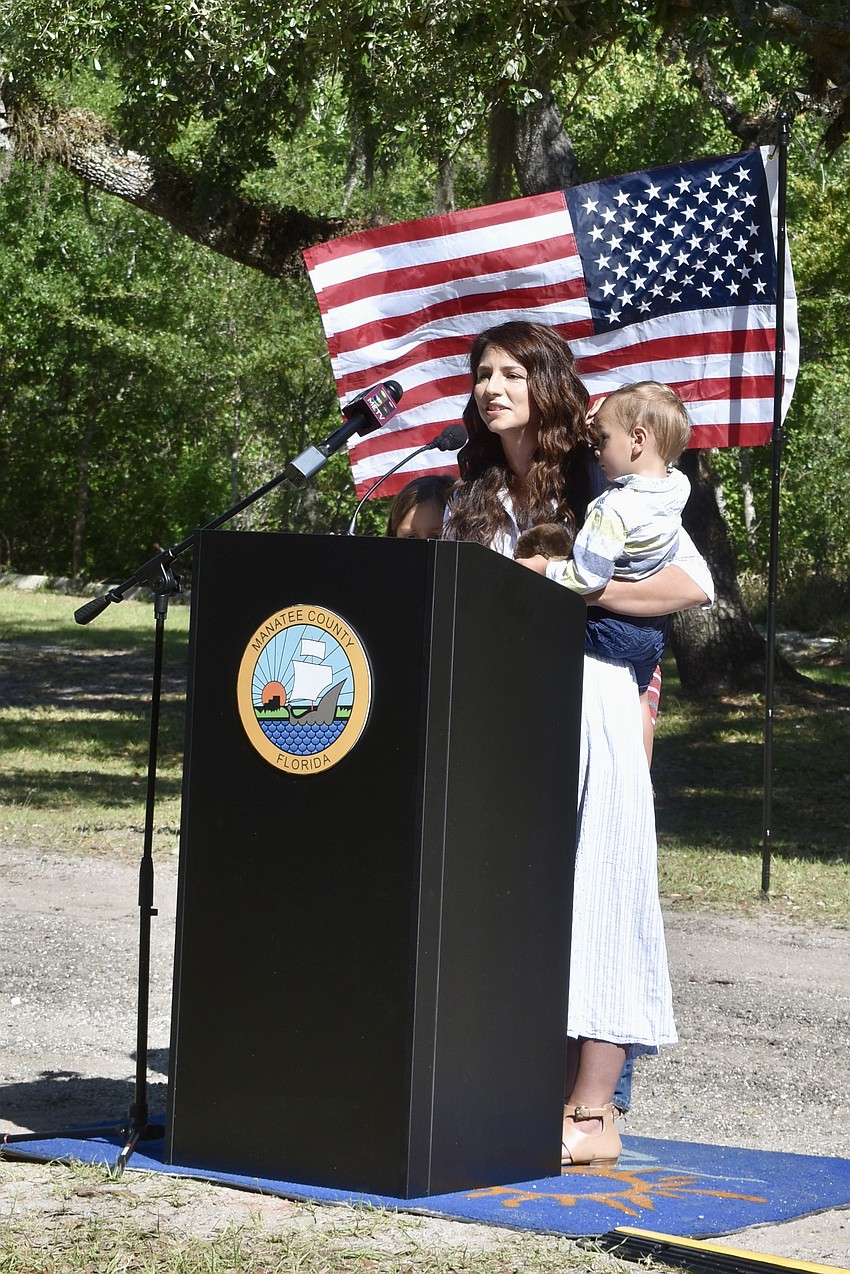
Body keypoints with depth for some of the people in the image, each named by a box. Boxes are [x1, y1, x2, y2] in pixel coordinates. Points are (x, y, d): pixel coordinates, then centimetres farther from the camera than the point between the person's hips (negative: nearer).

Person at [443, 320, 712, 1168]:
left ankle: (592, 1115, -5)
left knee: (586, 894, -7)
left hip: (584, 702, -5)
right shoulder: (471, 498, 18)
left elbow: (693, 582, -7)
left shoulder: (600, 483, 1)